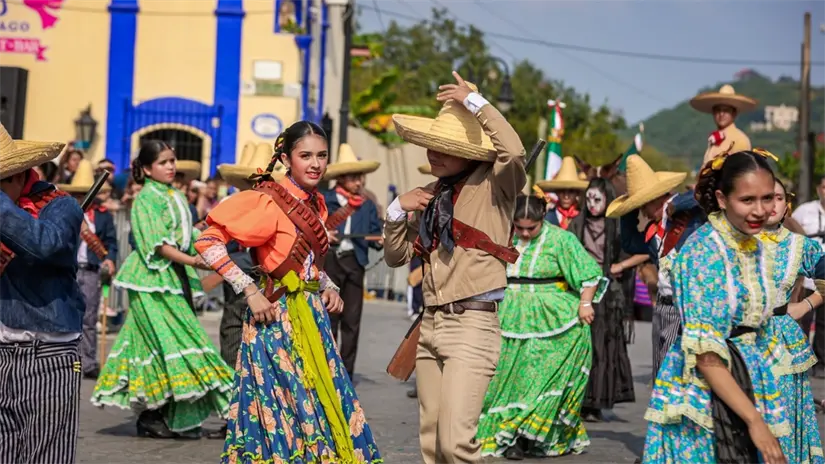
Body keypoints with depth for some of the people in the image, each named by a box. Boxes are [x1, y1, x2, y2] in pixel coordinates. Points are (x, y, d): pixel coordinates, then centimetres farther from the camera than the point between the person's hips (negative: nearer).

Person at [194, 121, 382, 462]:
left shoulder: (315, 203, 11)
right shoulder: (269, 200, -14)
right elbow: (208, 242, -19)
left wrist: (328, 287, 5)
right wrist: (250, 292, -20)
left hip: (312, 315, 8)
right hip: (277, 317, -8)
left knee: (324, 405, 9)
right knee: (286, 408, -3)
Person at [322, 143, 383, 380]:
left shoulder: (368, 205, 13)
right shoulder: (324, 200, 3)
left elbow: (374, 233, 10)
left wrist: (379, 240, -12)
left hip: (355, 262, 3)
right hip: (329, 260, -2)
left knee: (352, 319, 2)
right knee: (328, 317, 2)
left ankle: (346, 369, 7)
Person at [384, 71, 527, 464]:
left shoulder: (493, 184, -4)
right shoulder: (430, 195, 13)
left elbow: (514, 152, -27)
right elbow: (396, 256, 17)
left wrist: (475, 102, -17)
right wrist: (397, 210, 0)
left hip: (472, 325, -7)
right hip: (430, 324, 7)